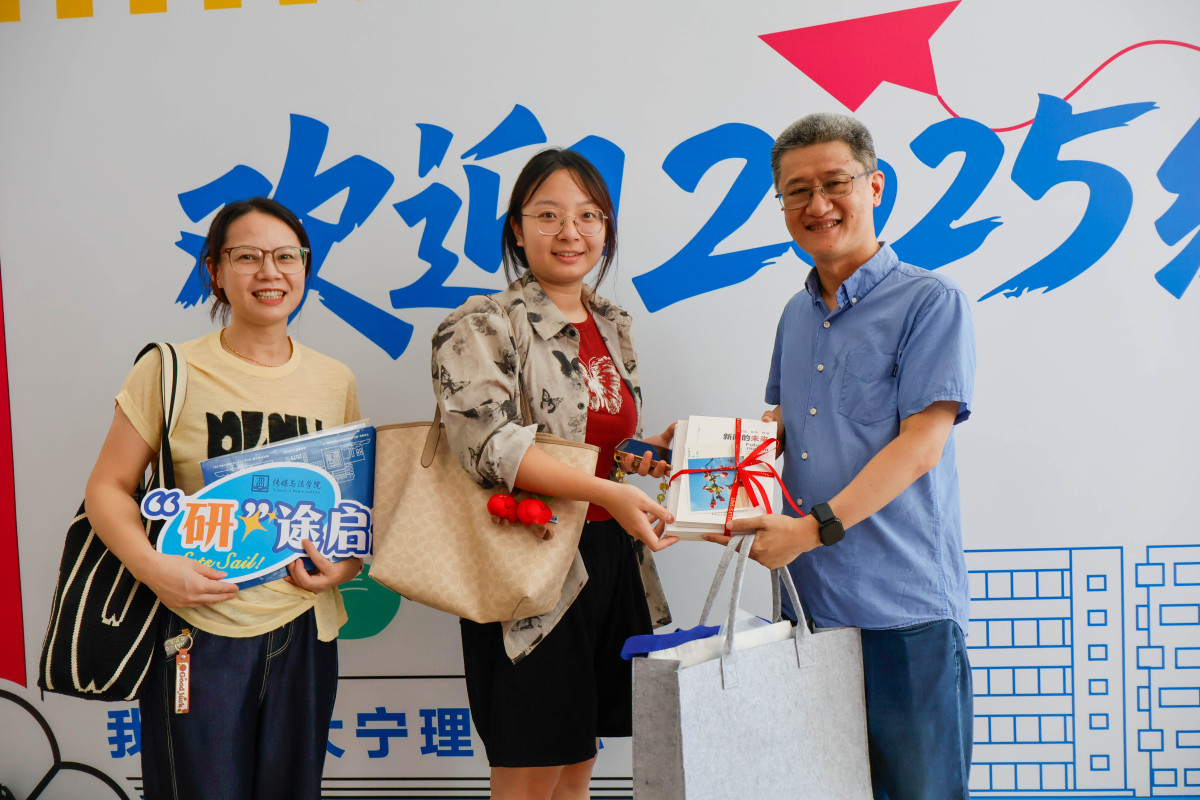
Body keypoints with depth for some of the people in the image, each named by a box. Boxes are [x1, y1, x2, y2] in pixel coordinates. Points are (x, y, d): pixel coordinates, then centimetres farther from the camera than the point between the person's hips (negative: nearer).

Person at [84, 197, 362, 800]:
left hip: (304, 628, 4)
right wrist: (151, 565, -20)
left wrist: (347, 564, -5)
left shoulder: (335, 381, 6)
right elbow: (107, 487, -3)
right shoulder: (170, 370, -5)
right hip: (199, 631, -3)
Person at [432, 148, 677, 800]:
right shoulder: (480, 328, -8)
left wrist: (655, 450, 4)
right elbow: (488, 441, -25)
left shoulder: (612, 326, 13)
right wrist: (607, 493, -32)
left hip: (612, 561, 7)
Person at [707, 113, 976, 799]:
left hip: (906, 606, -6)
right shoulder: (795, 316, 15)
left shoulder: (931, 301, -7)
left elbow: (919, 446, -14)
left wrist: (814, 528, -20)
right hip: (812, 598, 6)